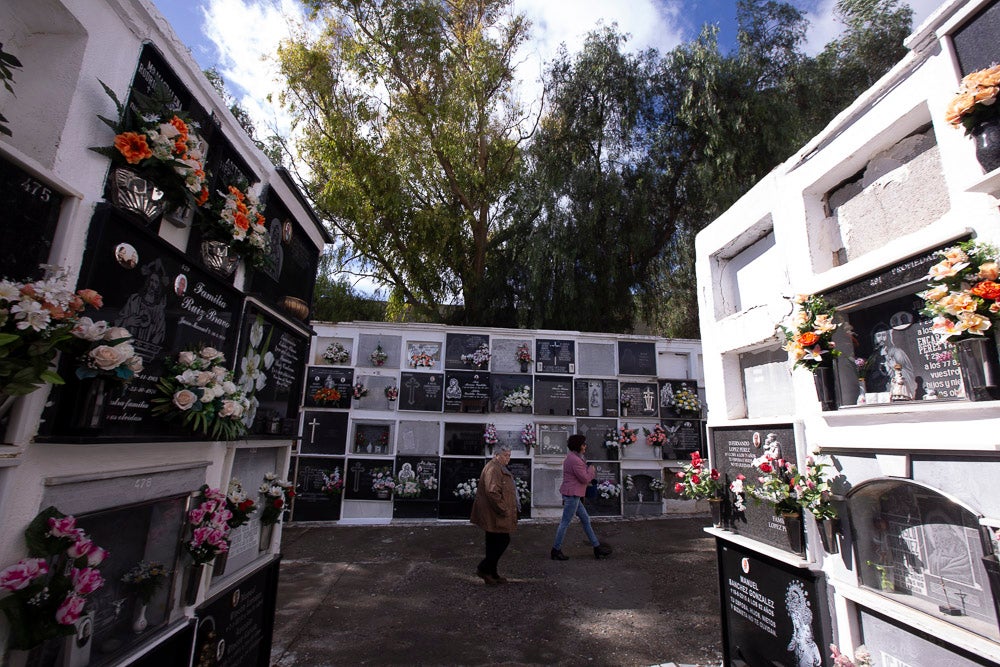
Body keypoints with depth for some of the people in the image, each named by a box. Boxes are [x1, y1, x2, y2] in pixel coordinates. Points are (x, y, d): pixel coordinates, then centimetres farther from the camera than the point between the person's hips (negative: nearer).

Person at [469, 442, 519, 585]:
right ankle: (484, 568, 8)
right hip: (495, 516, -10)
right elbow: (492, 492, -28)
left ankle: (491, 573, 25)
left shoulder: (501, 468, 16)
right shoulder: (493, 469, -19)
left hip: (496, 515, 10)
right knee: (502, 541, -4)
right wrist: (504, 510, -20)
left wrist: (506, 510, 22)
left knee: (495, 543, 15)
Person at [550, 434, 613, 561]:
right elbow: (585, 479, -17)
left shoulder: (571, 457, 13)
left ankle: (597, 547, 24)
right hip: (572, 495, -11)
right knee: (565, 523, -1)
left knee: (586, 520, 15)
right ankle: (556, 551, 10)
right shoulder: (575, 460, -21)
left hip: (573, 495, 11)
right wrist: (591, 470, -1)